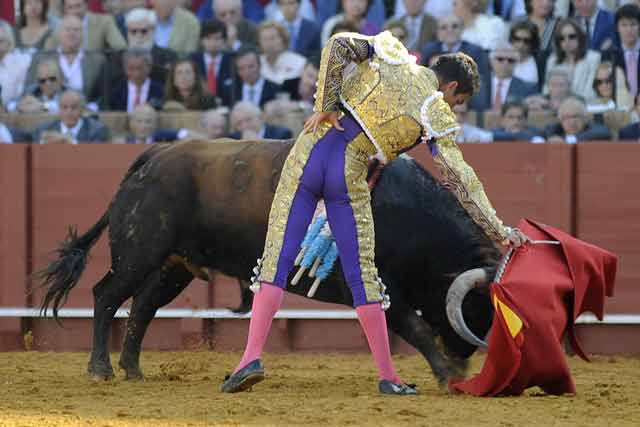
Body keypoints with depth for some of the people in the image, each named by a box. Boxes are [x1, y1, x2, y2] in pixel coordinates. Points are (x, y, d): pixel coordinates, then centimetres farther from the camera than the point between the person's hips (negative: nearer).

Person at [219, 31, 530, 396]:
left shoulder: (388, 50, 11)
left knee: (277, 260, 1)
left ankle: (253, 355, -12)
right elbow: (462, 180, -2)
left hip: (309, 156, 2)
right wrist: (500, 231, 1)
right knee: (363, 275, 8)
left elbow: (339, 45, -4)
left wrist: (325, 107, -1)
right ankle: (388, 376, 11)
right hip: (349, 178, -2)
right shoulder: (437, 114, 2)